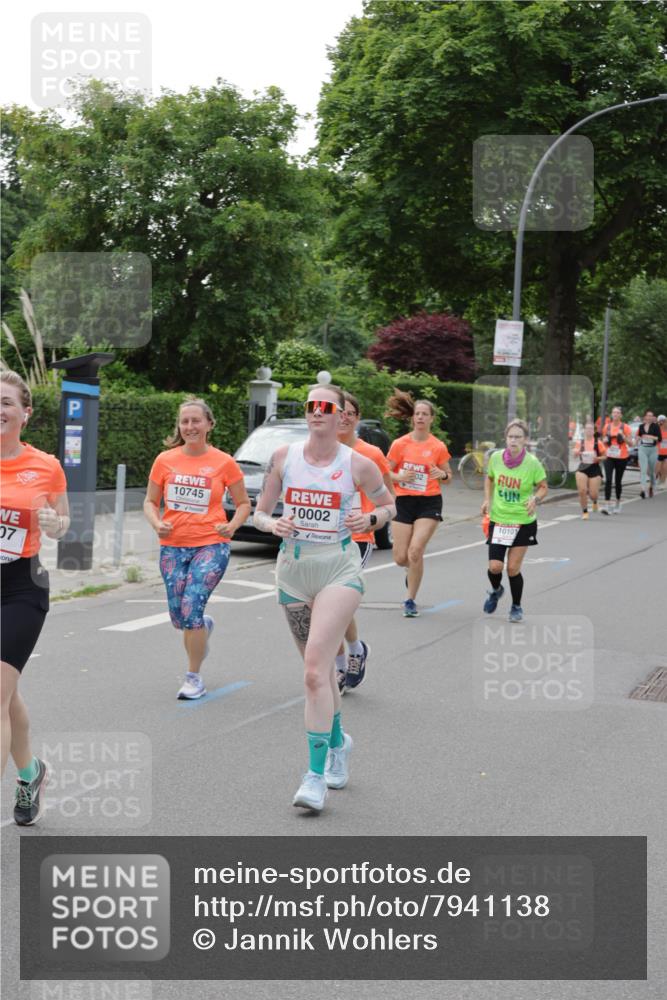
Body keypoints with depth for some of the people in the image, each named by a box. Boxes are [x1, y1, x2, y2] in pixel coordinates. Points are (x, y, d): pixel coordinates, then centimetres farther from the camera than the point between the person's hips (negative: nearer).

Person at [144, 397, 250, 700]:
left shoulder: (223, 462, -2)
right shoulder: (165, 460, 3)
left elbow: (243, 503, 9)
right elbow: (150, 501, 12)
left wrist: (232, 525, -9)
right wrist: (157, 524, -8)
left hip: (211, 545, -3)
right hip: (173, 546, 3)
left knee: (191, 608, -17)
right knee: (179, 617, 6)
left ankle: (194, 678, 1)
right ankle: (204, 626, 44)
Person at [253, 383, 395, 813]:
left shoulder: (358, 464, -4)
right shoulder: (284, 456, 2)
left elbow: (389, 505, 11)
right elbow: (259, 512, 8)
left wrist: (371, 519, -10)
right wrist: (272, 524, -14)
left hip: (340, 569, -4)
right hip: (293, 569, 4)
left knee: (316, 667, -19)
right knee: (319, 668, 15)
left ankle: (316, 776, -15)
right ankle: (338, 741, 40)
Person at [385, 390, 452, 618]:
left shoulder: (438, 447, -1)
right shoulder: (400, 444, -1)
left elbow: (448, 476, 10)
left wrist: (443, 475, -14)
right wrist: (400, 476, -16)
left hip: (429, 503, -1)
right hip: (404, 502, 2)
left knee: (415, 551, -16)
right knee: (400, 558, 0)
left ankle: (410, 600, 0)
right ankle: (415, 570, 39)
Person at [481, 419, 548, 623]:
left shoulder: (532, 463, -15)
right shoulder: (496, 457, -7)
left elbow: (543, 487, -1)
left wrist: (535, 499, -21)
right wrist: (487, 500, 1)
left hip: (523, 522, -2)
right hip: (498, 520, 2)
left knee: (513, 568, 0)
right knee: (495, 567, -6)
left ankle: (517, 606, 25)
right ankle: (496, 590, 31)